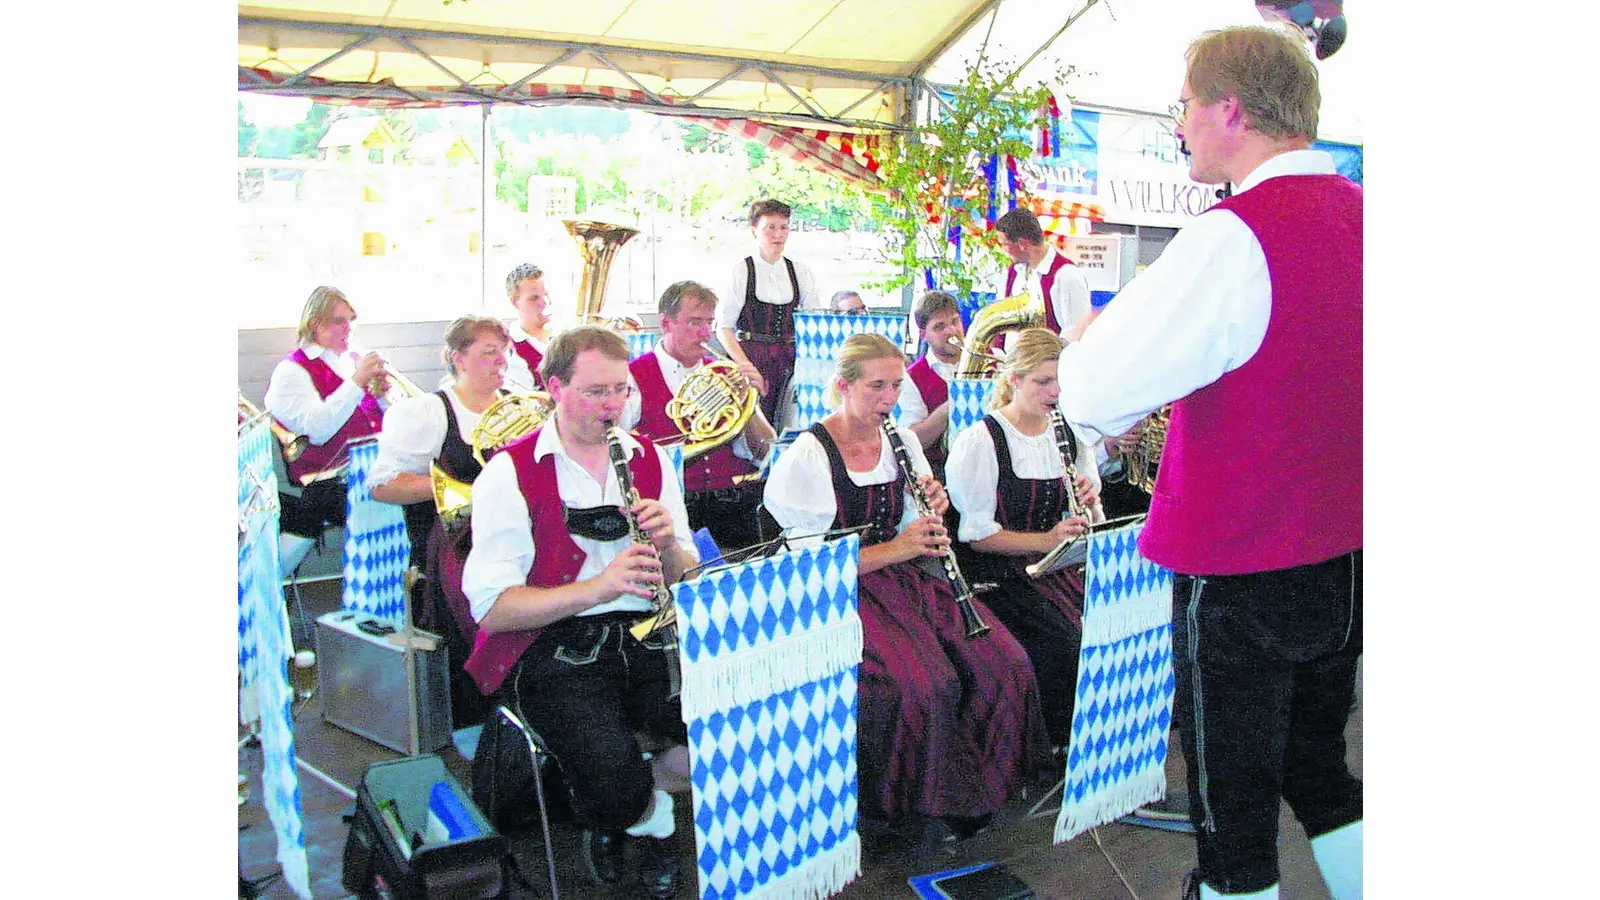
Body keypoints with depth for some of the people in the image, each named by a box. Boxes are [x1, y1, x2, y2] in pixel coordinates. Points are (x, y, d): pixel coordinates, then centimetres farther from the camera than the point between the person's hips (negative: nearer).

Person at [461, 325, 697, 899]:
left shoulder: (651, 460, 13)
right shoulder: (511, 474, -2)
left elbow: (686, 581, 14)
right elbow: (491, 607, -11)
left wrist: (668, 544, -9)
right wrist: (597, 588, -23)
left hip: (646, 638, 5)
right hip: (553, 650, -4)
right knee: (613, 780, -31)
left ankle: (627, 815, 8)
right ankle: (657, 818, 8)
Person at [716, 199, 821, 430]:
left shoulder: (801, 272, 10)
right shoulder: (741, 272, -1)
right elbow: (723, 328, -4)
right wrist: (746, 366, -14)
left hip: (791, 359, 4)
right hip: (752, 356, -3)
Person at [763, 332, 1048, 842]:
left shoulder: (903, 442, 10)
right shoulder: (808, 456, -10)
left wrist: (933, 511, -6)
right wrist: (893, 549, -21)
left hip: (905, 578, 6)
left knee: (1005, 662, -15)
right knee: (926, 682, -29)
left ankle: (985, 781, 5)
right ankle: (922, 800, -5)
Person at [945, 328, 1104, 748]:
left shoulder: (1071, 438, 12)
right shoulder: (978, 442, -8)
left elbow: (1091, 524, 15)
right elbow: (976, 535, -12)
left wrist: (1091, 507, -8)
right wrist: (1045, 540, -24)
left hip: (1059, 565, 6)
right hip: (998, 572, -6)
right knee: (1064, 640, -27)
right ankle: (1055, 749, -6)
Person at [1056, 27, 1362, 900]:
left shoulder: (1231, 238, -21)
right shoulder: (1356, 216, 4)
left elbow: (1093, 399, -22)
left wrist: (1094, 329, -2)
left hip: (1239, 572, -8)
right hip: (1344, 561, 8)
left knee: (1233, 805, 7)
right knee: (1319, 770, 24)